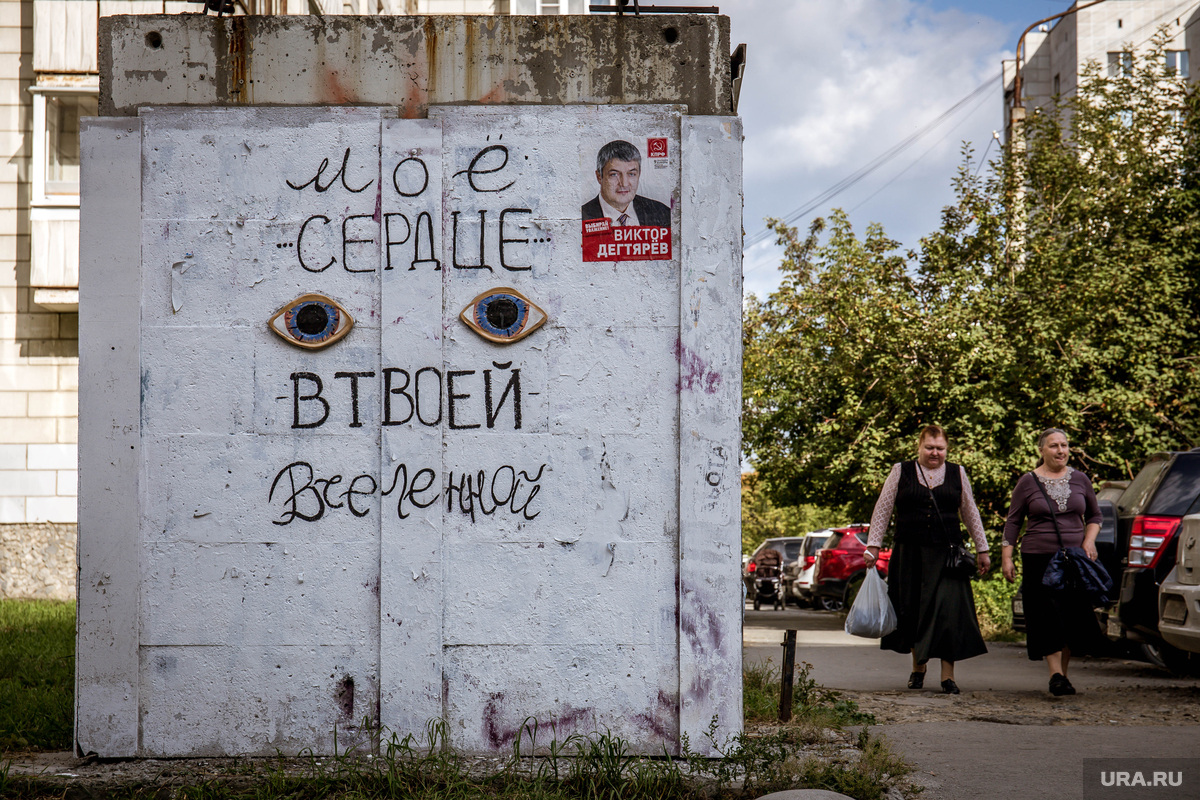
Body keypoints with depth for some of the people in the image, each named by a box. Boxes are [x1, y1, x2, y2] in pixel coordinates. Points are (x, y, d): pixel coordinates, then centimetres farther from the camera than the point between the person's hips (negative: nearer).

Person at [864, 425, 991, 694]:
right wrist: (873, 545, 1)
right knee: (913, 610, 4)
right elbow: (882, 510, 7)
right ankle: (918, 667, 22)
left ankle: (948, 675, -6)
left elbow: (971, 514, 16)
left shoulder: (957, 474, 10)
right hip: (910, 553, 0)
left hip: (947, 554, 0)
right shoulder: (901, 472, 6)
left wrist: (982, 550, 15)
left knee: (948, 610, -10)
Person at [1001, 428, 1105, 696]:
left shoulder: (1080, 480, 9)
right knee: (1048, 618, -8)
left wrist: (1089, 540, 1)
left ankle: (1062, 672, 13)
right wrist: (1006, 558, -1)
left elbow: (1094, 515, 19)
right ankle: (1056, 675, -9)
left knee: (1075, 617, 1)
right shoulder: (1028, 482, 2)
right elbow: (1013, 522, 5)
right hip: (1039, 559, -2)